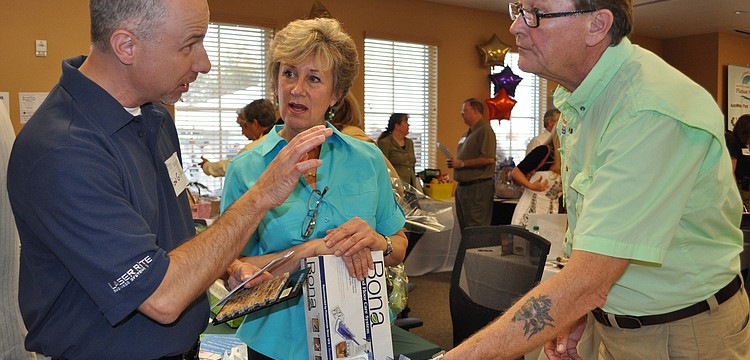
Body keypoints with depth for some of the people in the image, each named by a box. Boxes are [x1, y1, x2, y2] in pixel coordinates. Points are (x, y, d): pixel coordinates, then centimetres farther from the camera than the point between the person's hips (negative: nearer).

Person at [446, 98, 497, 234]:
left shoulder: (485, 130, -12)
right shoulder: (467, 134, 18)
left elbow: (489, 159, -23)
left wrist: (462, 163, -19)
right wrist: (454, 163, 6)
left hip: (478, 187, -10)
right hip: (463, 186, 10)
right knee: (464, 229, 16)